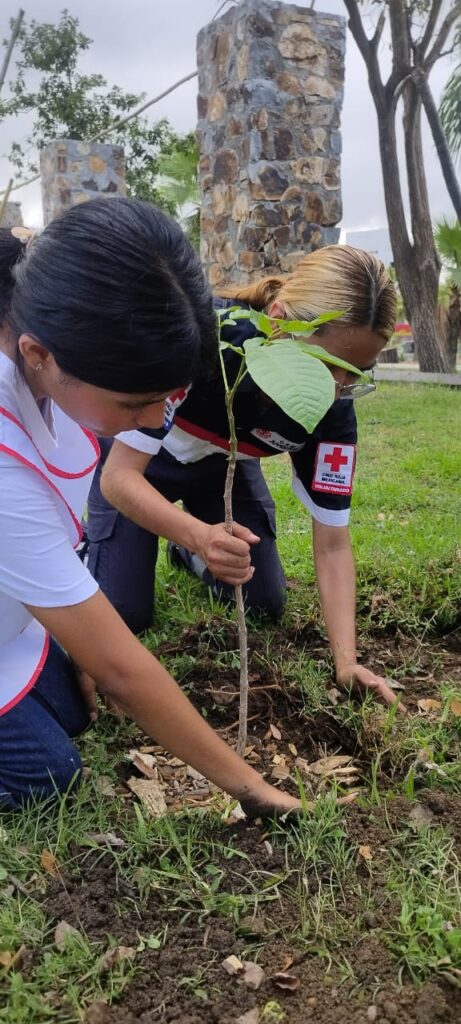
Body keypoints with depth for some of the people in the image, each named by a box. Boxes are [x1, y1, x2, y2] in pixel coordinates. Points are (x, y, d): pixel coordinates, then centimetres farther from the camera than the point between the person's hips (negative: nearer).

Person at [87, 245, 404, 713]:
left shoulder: (333, 409, -26)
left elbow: (332, 542, -21)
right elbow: (119, 476, -38)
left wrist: (346, 659, -31)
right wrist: (201, 536, -55)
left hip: (222, 466, 4)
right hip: (135, 460, -3)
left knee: (265, 606, 0)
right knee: (121, 617, -11)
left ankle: (185, 552, 26)